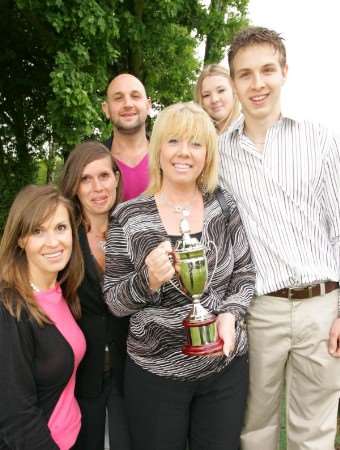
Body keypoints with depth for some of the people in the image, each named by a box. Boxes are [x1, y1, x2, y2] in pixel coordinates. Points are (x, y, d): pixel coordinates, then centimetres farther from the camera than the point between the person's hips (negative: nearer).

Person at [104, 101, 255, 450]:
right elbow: (113, 301, -5)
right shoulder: (128, 216, -8)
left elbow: (245, 272, 5)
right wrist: (148, 280, -24)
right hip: (155, 373, -2)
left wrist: (230, 313, -13)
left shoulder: (224, 206, -1)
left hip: (226, 366, 2)